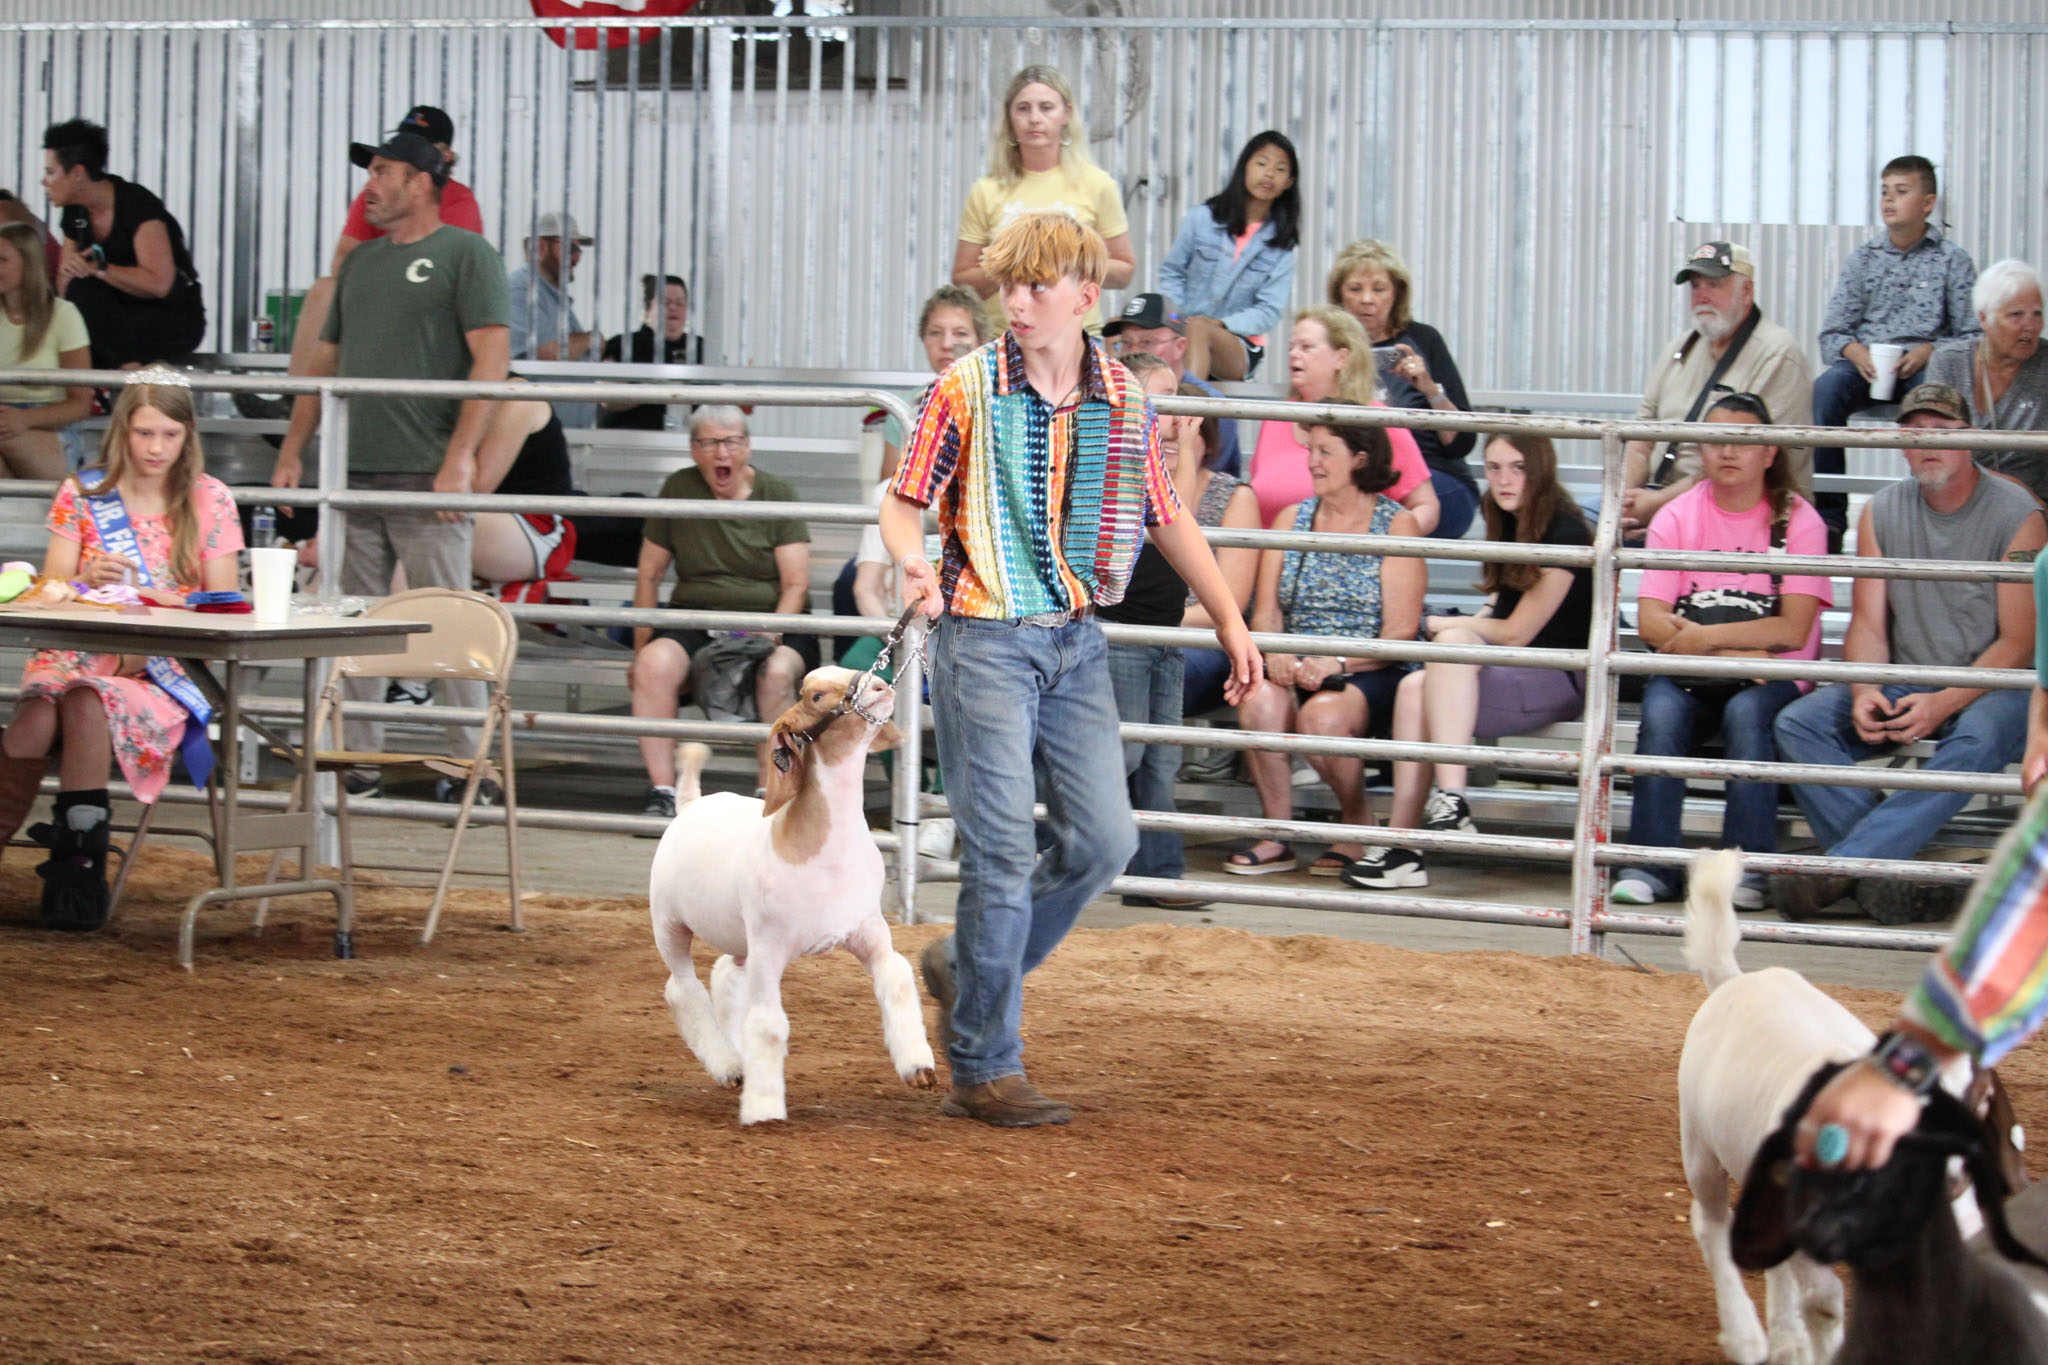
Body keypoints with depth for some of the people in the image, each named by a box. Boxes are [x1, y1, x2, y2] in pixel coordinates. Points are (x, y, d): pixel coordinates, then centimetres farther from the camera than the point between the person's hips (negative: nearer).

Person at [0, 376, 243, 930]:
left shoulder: (209, 501, 9)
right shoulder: (81, 494, 12)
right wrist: (87, 579, -15)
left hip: (163, 671, -1)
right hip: (75, 653, 1)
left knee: (88, 702, -36)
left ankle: (75, 861, -28)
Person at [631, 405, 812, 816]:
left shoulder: (777, 493, 2)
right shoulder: (677, 490, 5)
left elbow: (796, 585, -3)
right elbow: (649, 576, 9)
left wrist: (769, 637, -20)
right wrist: (641, 650, 1)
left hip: (770, 623, -1)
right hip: (696, 621, 1)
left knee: (776, 672, -35)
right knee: (655, 664, -30)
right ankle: (662, 790, -28)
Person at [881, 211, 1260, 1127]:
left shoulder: (1123, 400, 4)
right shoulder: (966, 390, -6)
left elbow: (1167, 519, 16)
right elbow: (903, 502, -2)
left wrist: (1231, 622, 16)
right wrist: (913, 563, -24)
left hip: (1076, 641, 5)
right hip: (983, 638, -5)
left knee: (1103, 839, 1)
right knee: (1003, 851, -7)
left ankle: (970, 967, 24)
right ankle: (983, 1072, 1)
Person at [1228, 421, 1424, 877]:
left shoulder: (1397, 525, 1)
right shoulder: (1291, 519, 15)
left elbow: (1400, 631, -7)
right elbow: (1265, 612, 8)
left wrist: (1340, 664, -22)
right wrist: (1275, 654, -15)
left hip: (1371, 673, -4)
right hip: (1296, 668, 4)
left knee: (1323, 715, -35)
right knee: (1258, 698, -31)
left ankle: (1358, 822, -7)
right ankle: (1277, 835, -19)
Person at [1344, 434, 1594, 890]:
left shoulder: (1565, 533, -10)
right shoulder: (1509, 524, 16)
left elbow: (1516, 633, -11)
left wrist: (1442, 626, 3)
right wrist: (1456, 629, 1)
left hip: (1557, 681, -7)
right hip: (1500, 671, 7)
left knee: (1453, 642, -33)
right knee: (1415, 689, -24)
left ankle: (1451, 802, -41)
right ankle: (1401, 845, -31)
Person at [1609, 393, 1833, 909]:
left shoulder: (1798, 520, 0)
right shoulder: (1676, 517, 5)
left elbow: (1793, 630, -9)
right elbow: (1651, 622, -4)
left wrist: (1706, 637, -17)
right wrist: (1735, 651, -16)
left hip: (1770, 677, -2)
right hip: (1687, 675, 2)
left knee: (1746, 713, -34)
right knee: (1660, 714, -30)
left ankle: (1747, 868, -27)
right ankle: (1651, 866, -26)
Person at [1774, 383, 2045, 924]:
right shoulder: (1881, 513, 7)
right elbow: (1867, 623, 4)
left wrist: (1945, 703, -23)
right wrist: (1865, 692, -17)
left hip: (1990, 686, -4)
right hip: (1903, 682, 5)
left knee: (1977, 740, -39)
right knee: (1798, 723, -19)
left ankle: (1839, 864, -42)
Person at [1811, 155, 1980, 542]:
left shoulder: (1952, 260, 9)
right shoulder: (1863, 259, 15)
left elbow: (1973, 335, 3)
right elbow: (1832, 333, 10)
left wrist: (1929, 352, -15)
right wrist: (1855, 352, -12)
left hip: (1924, 367, -2)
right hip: (1866, 365, 2)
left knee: (1939, 394, -38)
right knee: (1826, 388, -31)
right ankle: (1828, 513, -30)